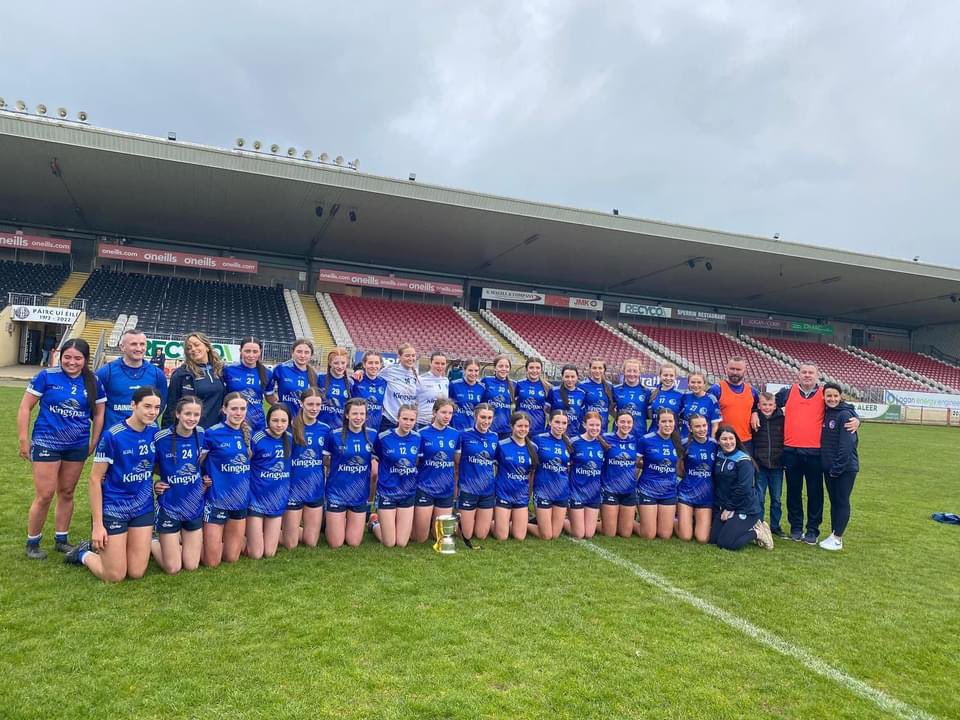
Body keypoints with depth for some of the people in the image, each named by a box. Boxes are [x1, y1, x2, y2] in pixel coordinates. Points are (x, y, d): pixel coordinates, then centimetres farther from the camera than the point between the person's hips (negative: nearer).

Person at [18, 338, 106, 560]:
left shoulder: (93, 383, 0)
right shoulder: (46, 376, -9)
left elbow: (99, 414, 8)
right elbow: (25, 407, -5)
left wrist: (94, 442, 5)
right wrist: (23, 439, -7)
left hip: (78, 446, 3)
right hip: (46, 443, -3)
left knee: (67, 493, 13)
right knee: (44, 496, -3)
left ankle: (62, 540, 26)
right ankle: (32, 543, 16)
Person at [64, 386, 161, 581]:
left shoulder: (155, 432, -3)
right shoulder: (112, 436, -18)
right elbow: (95, 479, -14)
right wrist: (97, 524, -15)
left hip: (143, 508, 5)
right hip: (113, 509, -5)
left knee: (137, 573, 7)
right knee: (114, 576, 1)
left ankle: (102, 547, 34)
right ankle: (84, 553, 30)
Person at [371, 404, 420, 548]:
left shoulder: (417, 438, -5)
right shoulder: (383, 437, -13)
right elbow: (375, 459, 3)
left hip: (408, 493, 3)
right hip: (387, 492, -3)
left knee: (402, 543, 6)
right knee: (389, 543, 2)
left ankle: (385, 523, 35)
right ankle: (375, 524, 32)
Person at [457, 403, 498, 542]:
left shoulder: (495, 437, 2)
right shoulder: (464, 435, -10)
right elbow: (456, 462, -4)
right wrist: (456, 486, -7)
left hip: (488, 491, 3)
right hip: (468, 490, -3)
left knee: (481, 536, 9)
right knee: (467, 535, 6)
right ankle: (460, 520, 34)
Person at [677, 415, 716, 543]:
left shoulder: (714, 445, -3)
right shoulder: (685, 444, -7)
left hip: (706, 496, 2)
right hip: (686, 493, -1)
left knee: (703, 539, -3)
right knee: (685, 537, -3)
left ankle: (695, 521, 27)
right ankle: (678, 519, 27)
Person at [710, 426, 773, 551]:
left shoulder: (743, 460, -15)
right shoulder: (718, 457, 4)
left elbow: (743, 489, -19)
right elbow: (716, 484, 7)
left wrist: (731, 509, -13)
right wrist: (723, 507, 1)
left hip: (745, 509, -7)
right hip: (724, 507, 7)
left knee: (725, 543, -16)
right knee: (713, 538, 1)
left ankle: (758, 532, 6)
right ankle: (747, 529, 18)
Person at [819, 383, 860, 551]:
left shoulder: (845, 415, -14)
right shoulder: (826, 413, 8)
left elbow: (846, 445, -19)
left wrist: (838, 467, -19)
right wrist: (829, 466, 7)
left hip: (845, 468, -7)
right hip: (829, 467, 7)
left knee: (842, 502, 1)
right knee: (833, 501, 13)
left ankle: (837, 538, 7)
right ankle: (833, 534, 21)